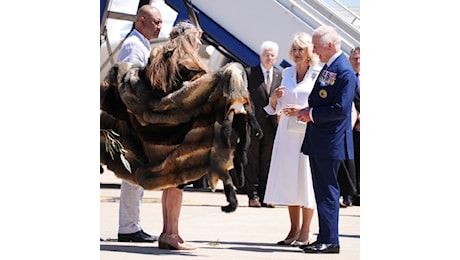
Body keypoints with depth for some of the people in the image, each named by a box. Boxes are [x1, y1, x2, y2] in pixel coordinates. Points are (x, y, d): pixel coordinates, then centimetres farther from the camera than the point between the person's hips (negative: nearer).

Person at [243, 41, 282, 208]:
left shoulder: (279, 76, 11)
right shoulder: (249, 73, 1)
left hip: (271, 125, 3)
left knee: (267, 162, 6)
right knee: (252, 161, 1)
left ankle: (263, 196, 10)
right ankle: (253, 195, 5)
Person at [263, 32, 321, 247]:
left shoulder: (318, 74, -3)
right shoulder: (287, 73, 14)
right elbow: (276, 107, 19)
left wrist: (302, 110, -18)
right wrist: (274, 97, -1)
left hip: (307, 133, -6)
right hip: (286, 133, 6)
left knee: (306, 180, -5)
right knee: (288, 180, 6)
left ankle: (305, 232, 1)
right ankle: (294, 230, 14)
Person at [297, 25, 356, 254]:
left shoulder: (344, 71, -16)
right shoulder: (328, 67, 13)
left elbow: (341, 109, -21)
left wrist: (312, 114, -15)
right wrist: (307, 110, 5)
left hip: (330, 142, -10)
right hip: (318, 140, 10)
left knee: (328, 191, -6)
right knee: (321, 190, 12)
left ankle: (330, 240, -1)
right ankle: (324, 238, 18)